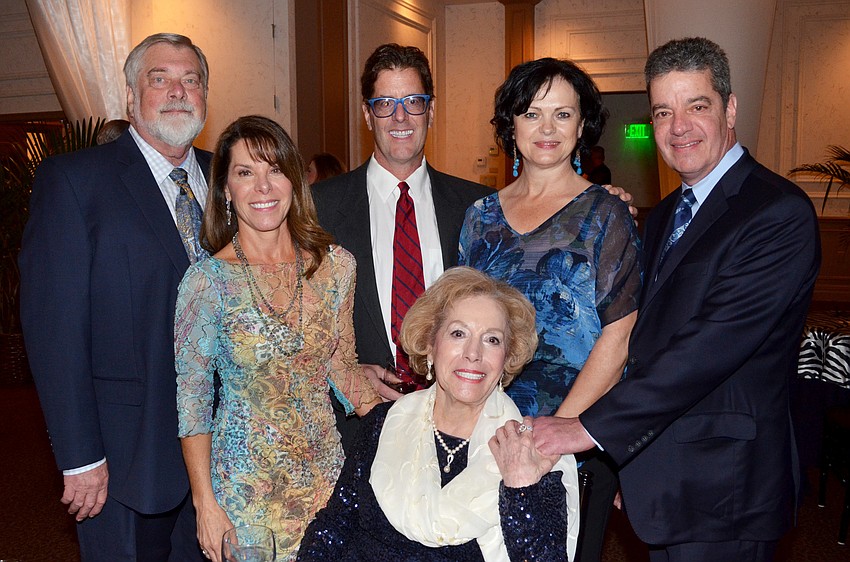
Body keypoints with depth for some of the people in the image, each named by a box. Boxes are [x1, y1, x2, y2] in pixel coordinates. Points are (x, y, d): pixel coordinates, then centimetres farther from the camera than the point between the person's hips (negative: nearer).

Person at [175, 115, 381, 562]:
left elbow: (344, 369, 7)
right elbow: (193, 398, -8)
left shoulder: (335, 265, -3)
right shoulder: (208, 280, -13)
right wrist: (205, 504, -9)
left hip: (326, 469, 4)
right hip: (246, 485, -3)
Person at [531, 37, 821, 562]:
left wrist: (592, 426, -23)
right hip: (654, 471, 8)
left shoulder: (781, 213, -16)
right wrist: (625, 469, 8)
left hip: (723, 490, -7)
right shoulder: (664, 216, 12)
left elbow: (712, 345, -25)